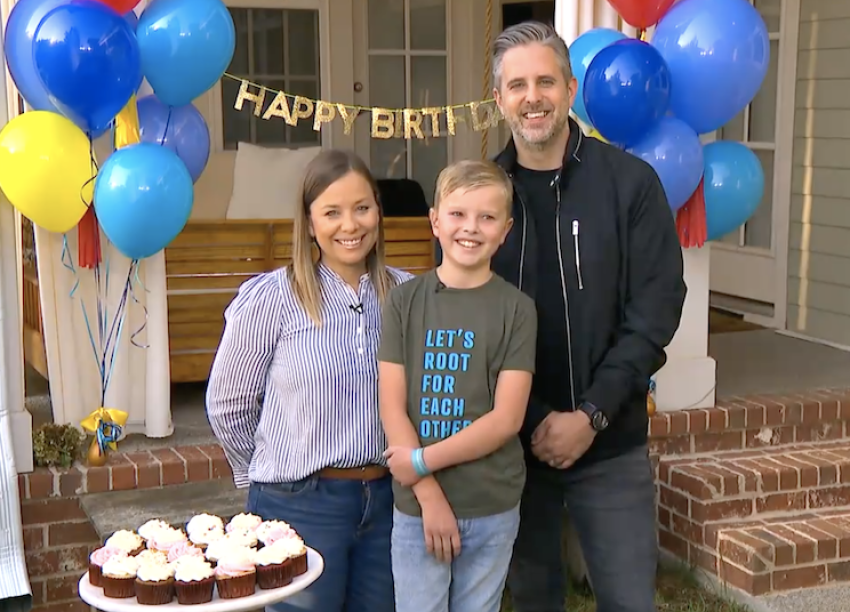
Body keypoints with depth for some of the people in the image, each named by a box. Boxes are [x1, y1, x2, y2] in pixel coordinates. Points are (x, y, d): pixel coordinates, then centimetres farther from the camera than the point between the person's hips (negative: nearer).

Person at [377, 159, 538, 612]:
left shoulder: (516, 308, -3)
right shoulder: (405, 301, 0)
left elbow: (506, 419, -9)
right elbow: (392, 408, -4)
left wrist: (421, 462, -13)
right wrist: (429, 494, -12)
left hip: (492, 508, 0)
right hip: (416, 505, 0)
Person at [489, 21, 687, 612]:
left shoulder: (631, 182, -4)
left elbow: (655, 311, -6)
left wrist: (591, 415, -14)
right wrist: (535, 420, -11)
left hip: (610, 444, -1)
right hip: (512, 443, 1)